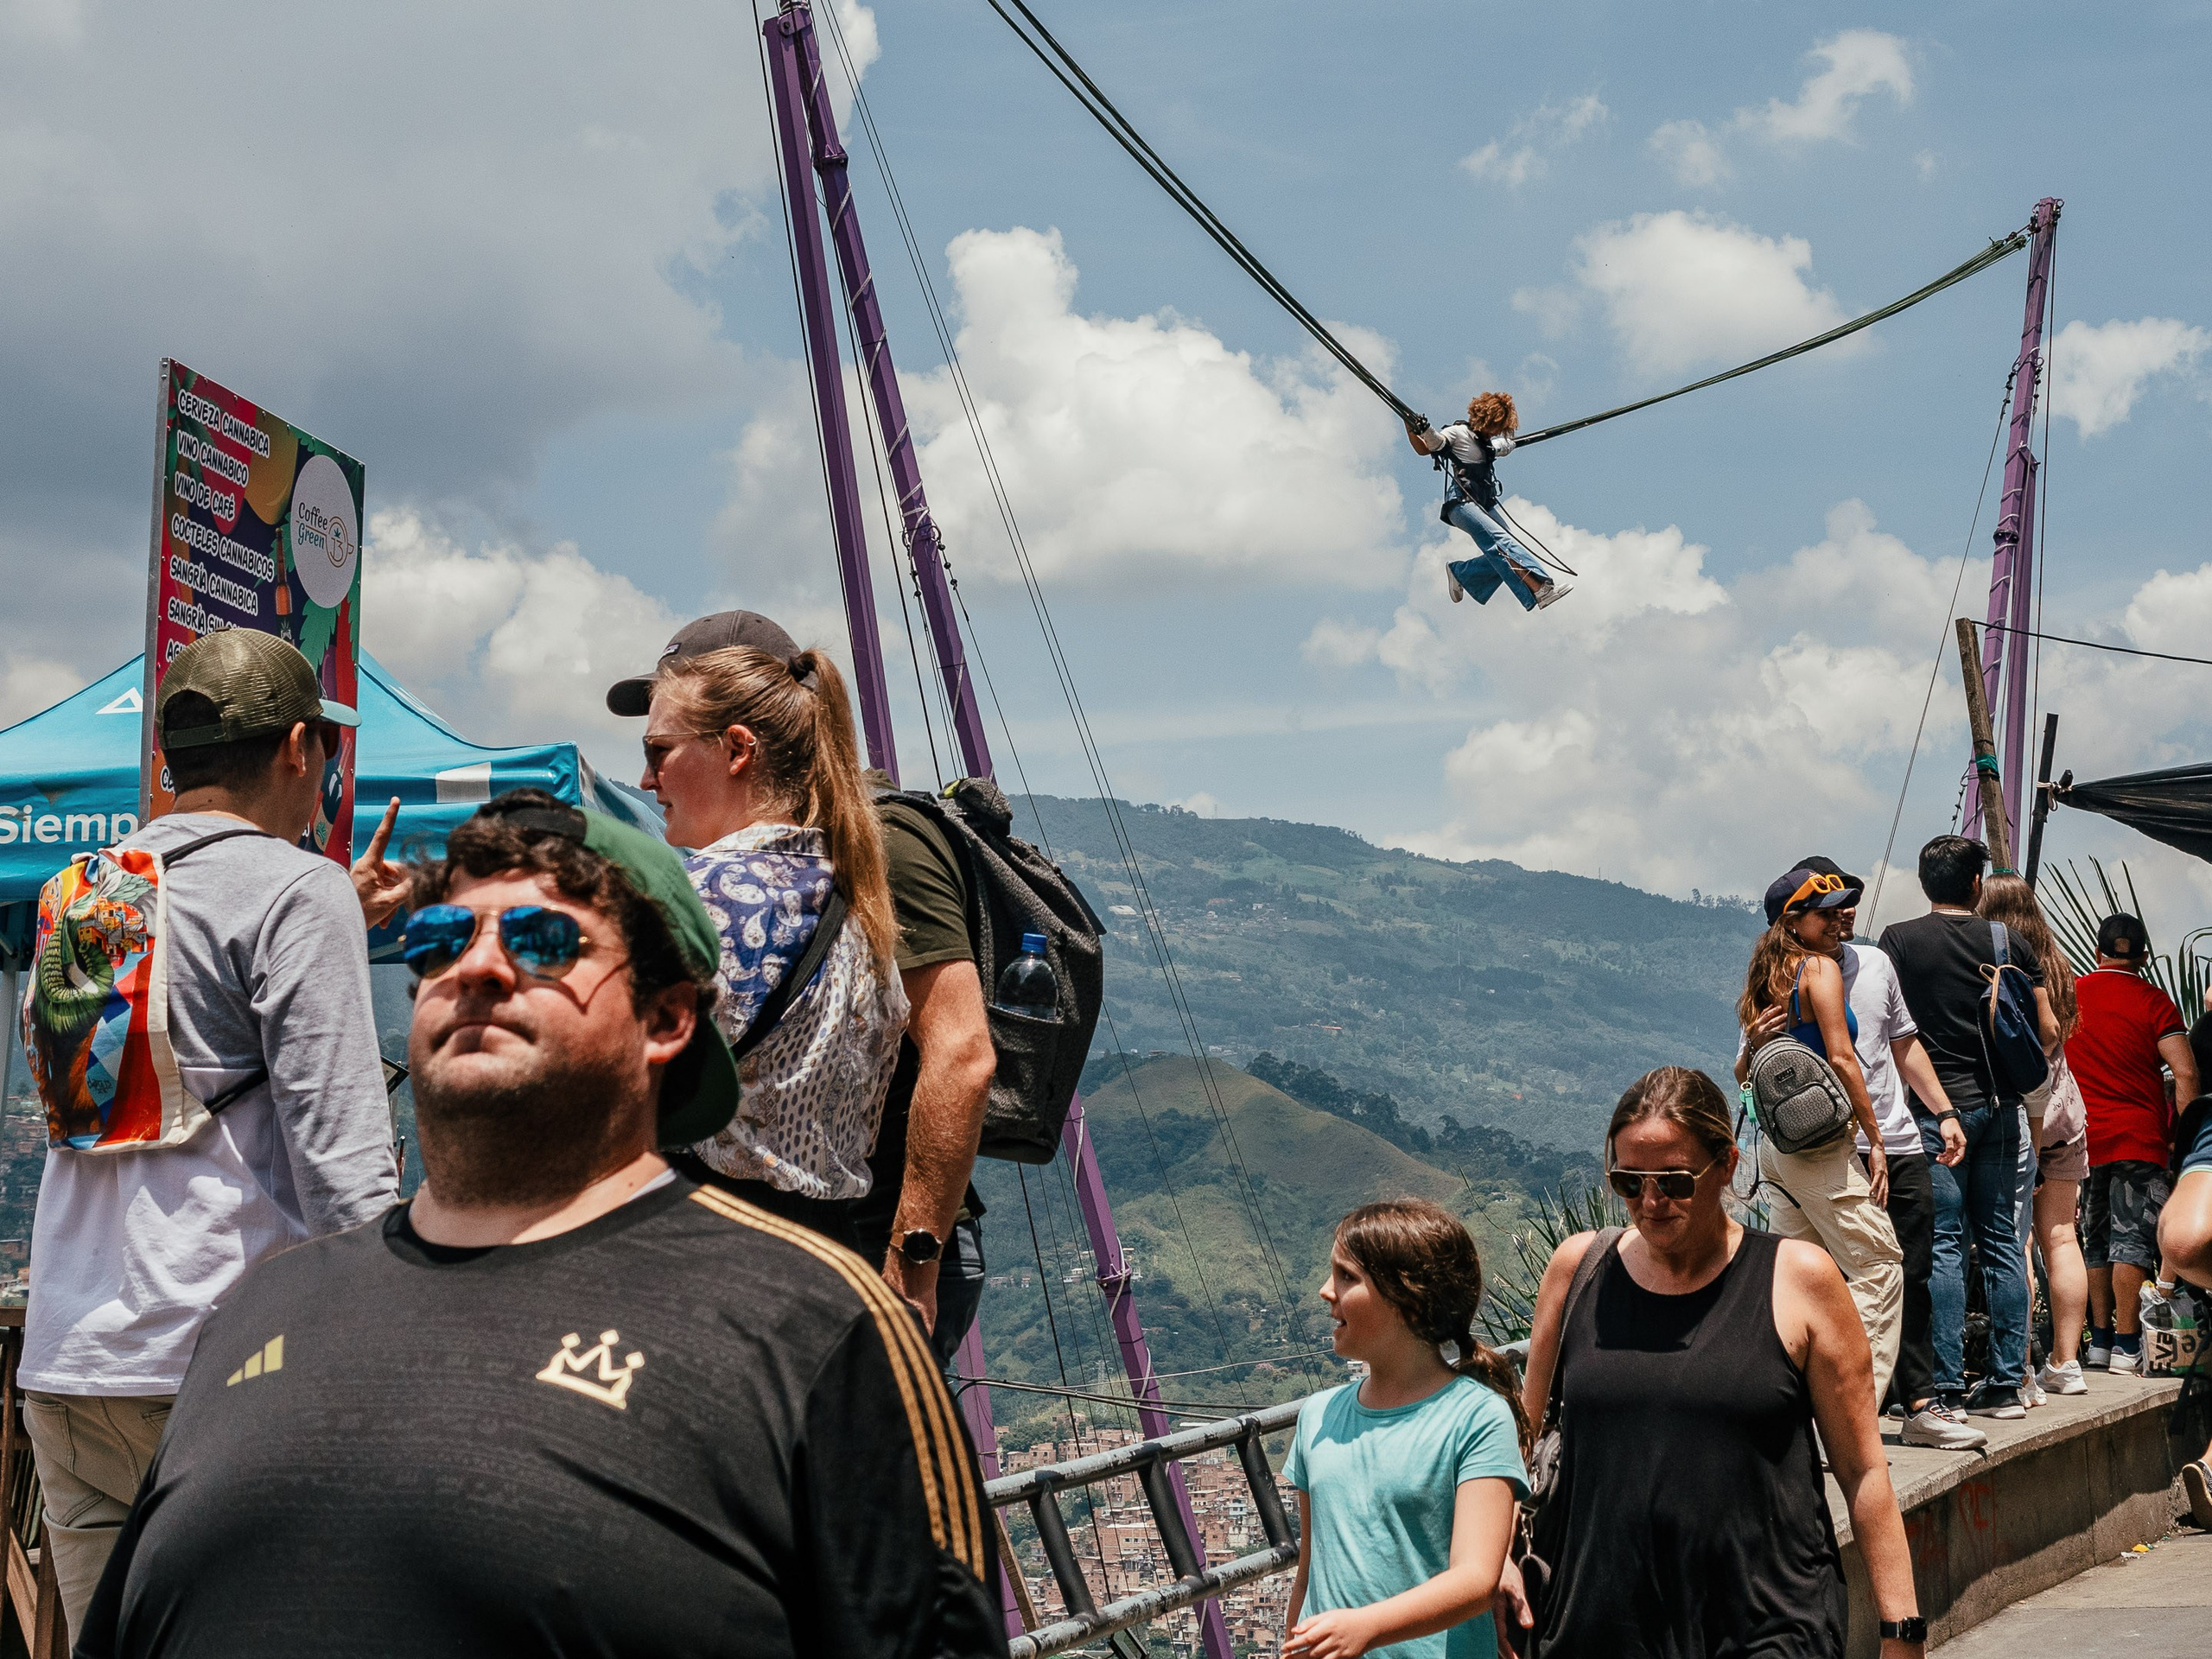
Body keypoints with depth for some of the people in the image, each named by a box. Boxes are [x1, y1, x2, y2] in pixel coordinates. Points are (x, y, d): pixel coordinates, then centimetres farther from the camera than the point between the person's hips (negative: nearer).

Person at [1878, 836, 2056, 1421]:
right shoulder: (2010, 941, 5)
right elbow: (2048, 1031, 5)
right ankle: (2006, 1382, 10)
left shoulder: (1899, 940, -3)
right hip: (1999, 1108, 3)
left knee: (1943, 1243, -2)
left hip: (1933, 1107, -3)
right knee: (2001, 1241, 8)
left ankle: (1947, 1386, -4)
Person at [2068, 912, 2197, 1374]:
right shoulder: (2153, 1001, -4)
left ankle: (2100, 1339, 16)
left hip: (2083, 1139, 4)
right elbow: (2185, 1072, -12)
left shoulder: (2069, 994, 6)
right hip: (2139, 1138, -4)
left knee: (2095, 1240, 13)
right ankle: (2126, 1346, -9)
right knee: (2132, 1238, -4)